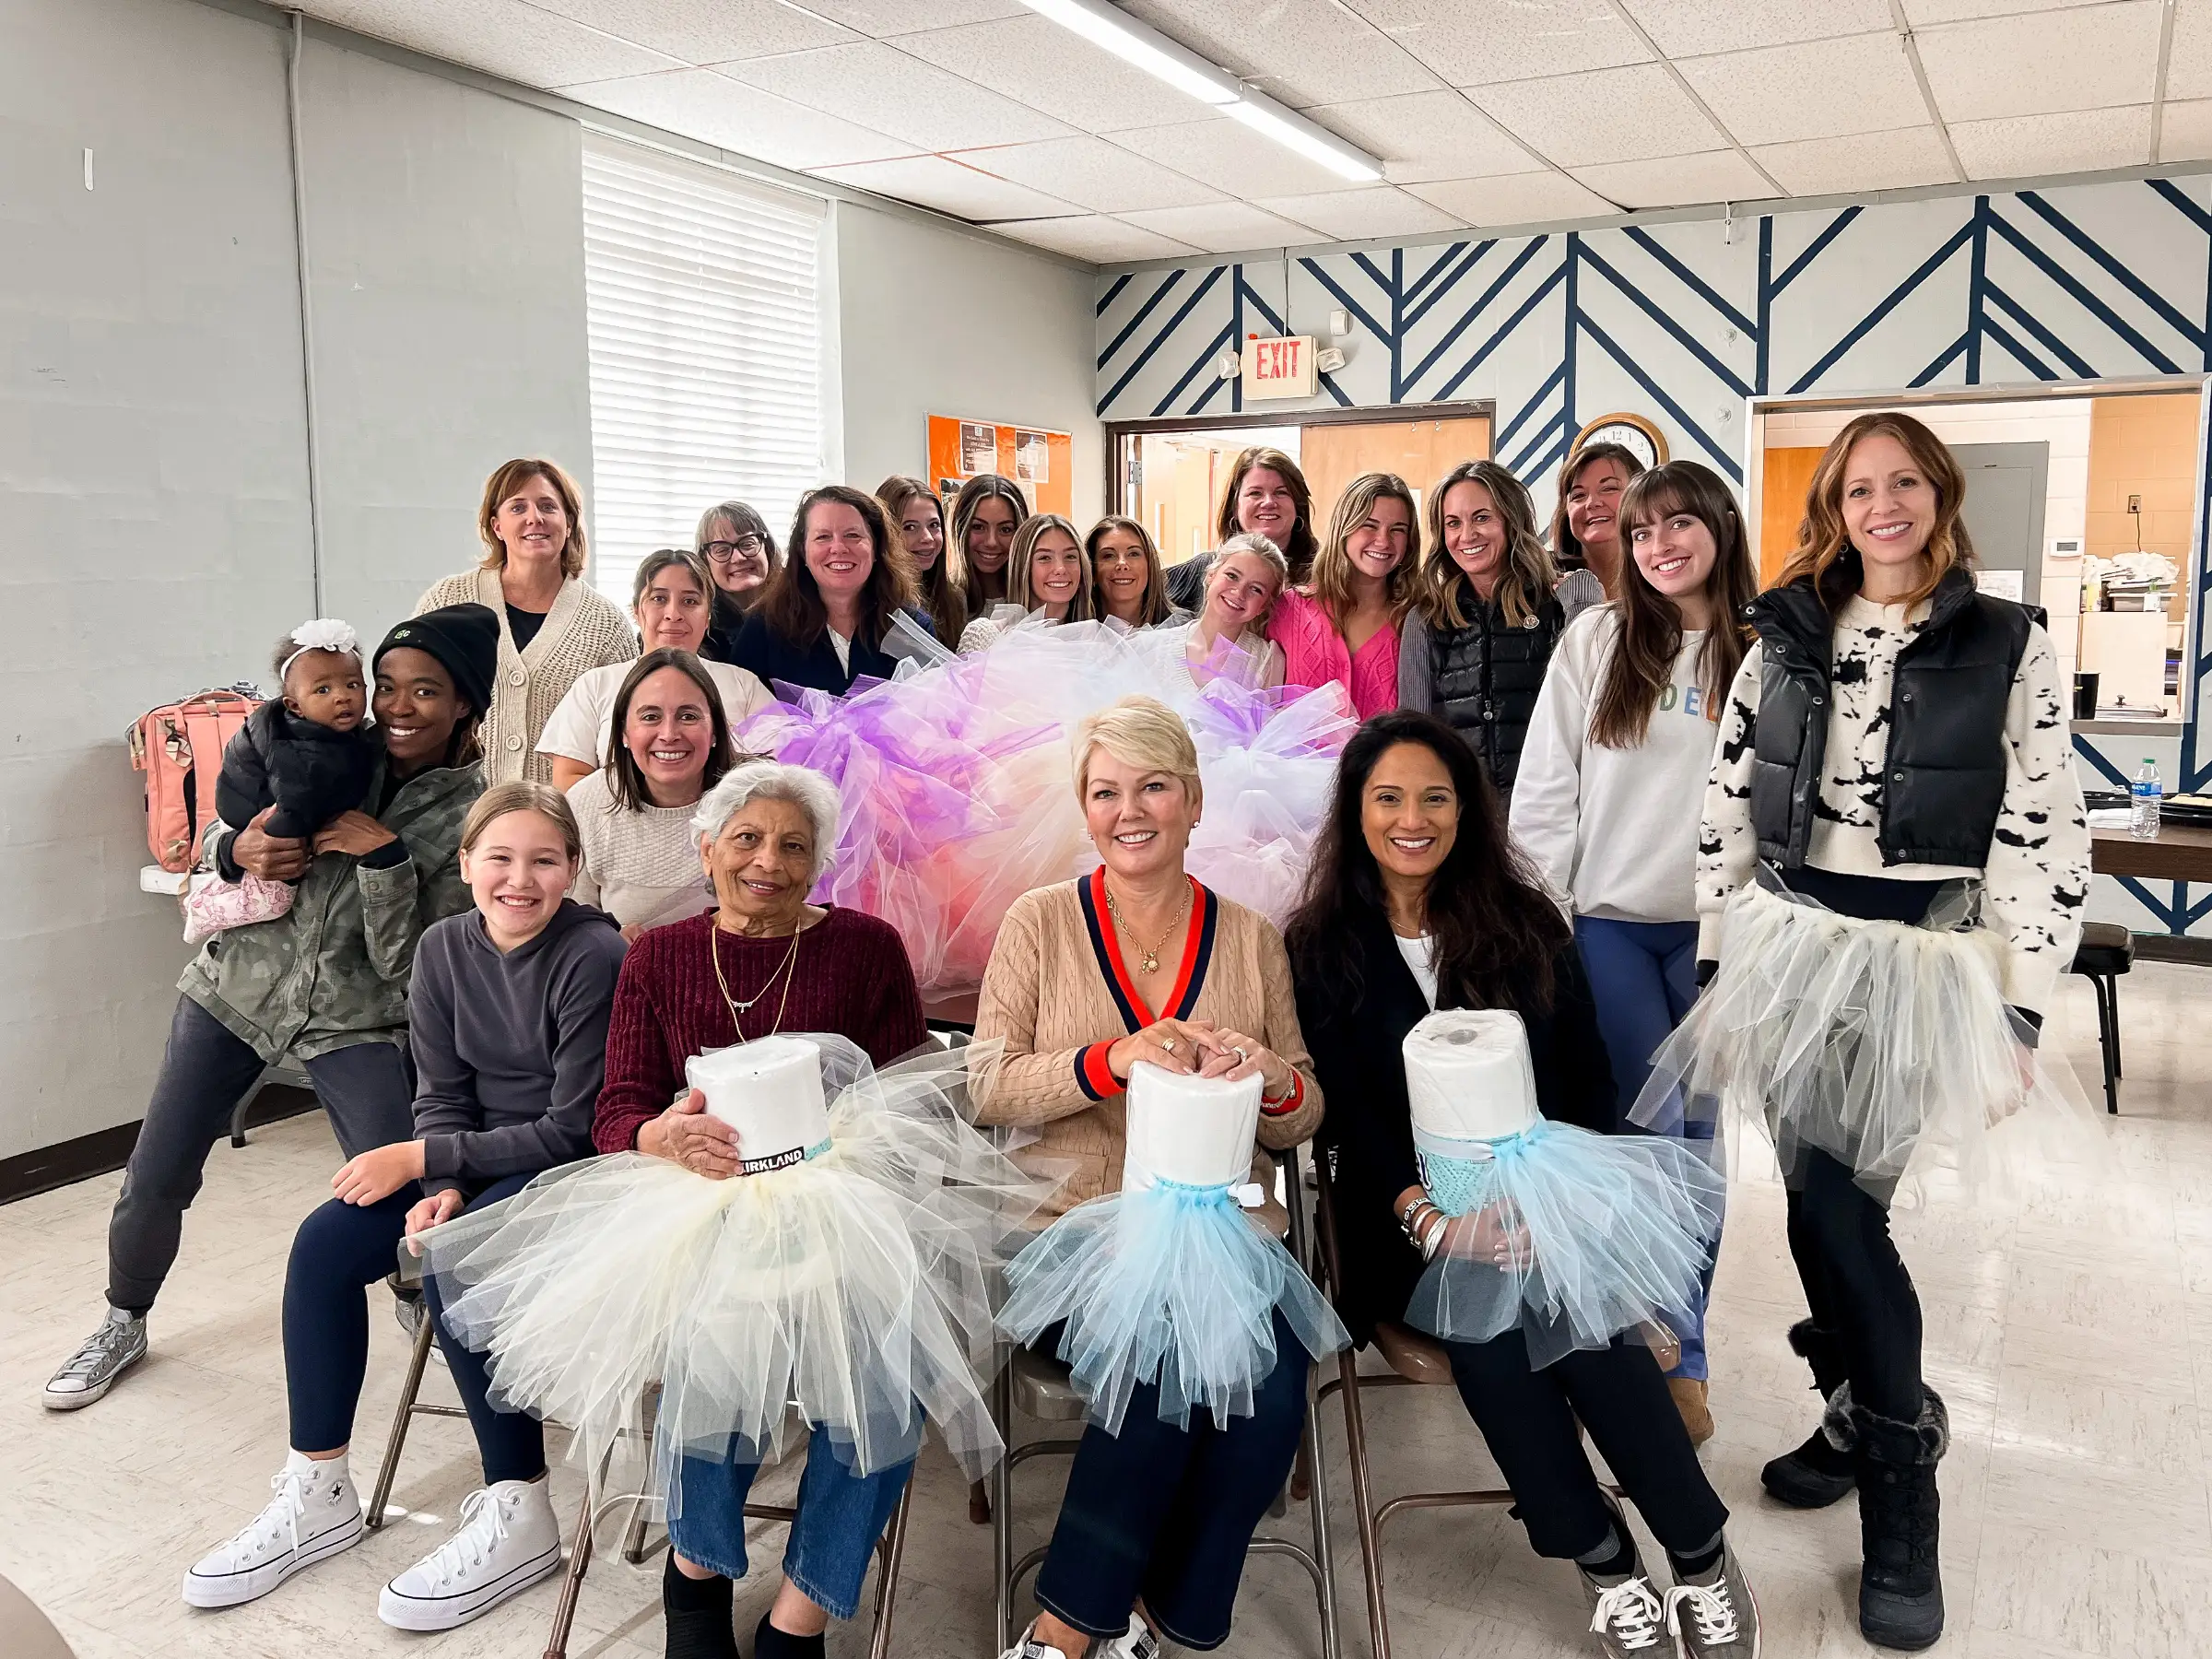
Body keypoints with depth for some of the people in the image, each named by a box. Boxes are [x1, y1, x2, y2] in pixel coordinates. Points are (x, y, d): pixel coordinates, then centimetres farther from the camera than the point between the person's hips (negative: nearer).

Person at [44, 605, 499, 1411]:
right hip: (237, 984, 3)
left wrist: (383, 858, -25)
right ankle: (123, 1325, 35)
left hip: (355, 1020, -2)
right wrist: (238, 849, -16)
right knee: (155, 1179, 6)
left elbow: (405, 965, -13)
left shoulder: (472, 814, -10)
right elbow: (215, 842, 8)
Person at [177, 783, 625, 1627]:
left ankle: (519, 1516, -13)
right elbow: (441, 1096, 2)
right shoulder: (445, 947, 0)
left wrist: (422, 1160, -18)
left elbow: (573, 1129, -20)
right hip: (477, 1157, 7)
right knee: (323, 1242, -9)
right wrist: (440, 1189, -17)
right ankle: (318, 1494, 6)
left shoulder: (593, 955, -21)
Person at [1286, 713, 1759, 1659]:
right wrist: (1432, 1220, -19)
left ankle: (1702, 1555, -13)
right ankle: (1604, 1558, -16)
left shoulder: (1525, 921, 9)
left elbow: (1588, 1082, 7)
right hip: (1410, 1218, -1)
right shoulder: (1323, 945, 4)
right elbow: (1345, 1111, -3)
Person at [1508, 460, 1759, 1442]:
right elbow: (1544, 790, 2)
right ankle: (1670, 1343, 19)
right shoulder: (1595, 641, 2)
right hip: (1609, 923, 0)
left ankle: (1676, 1354, 23)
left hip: (1713, 927, 0)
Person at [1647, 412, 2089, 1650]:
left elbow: (2046, 843, -3)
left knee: (1839, 1209, -9)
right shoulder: (1783, 642, 8)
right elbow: (1728, 815, 8)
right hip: (1788, 945, 3)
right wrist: (1721, 970, 5)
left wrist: (2016, 1018, -8)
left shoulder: (2012, 648, 0)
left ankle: (1897, 1492, 11)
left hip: (1924, 959, -3)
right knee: (1817, 1205, 5)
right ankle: (1869, 1419, 28)